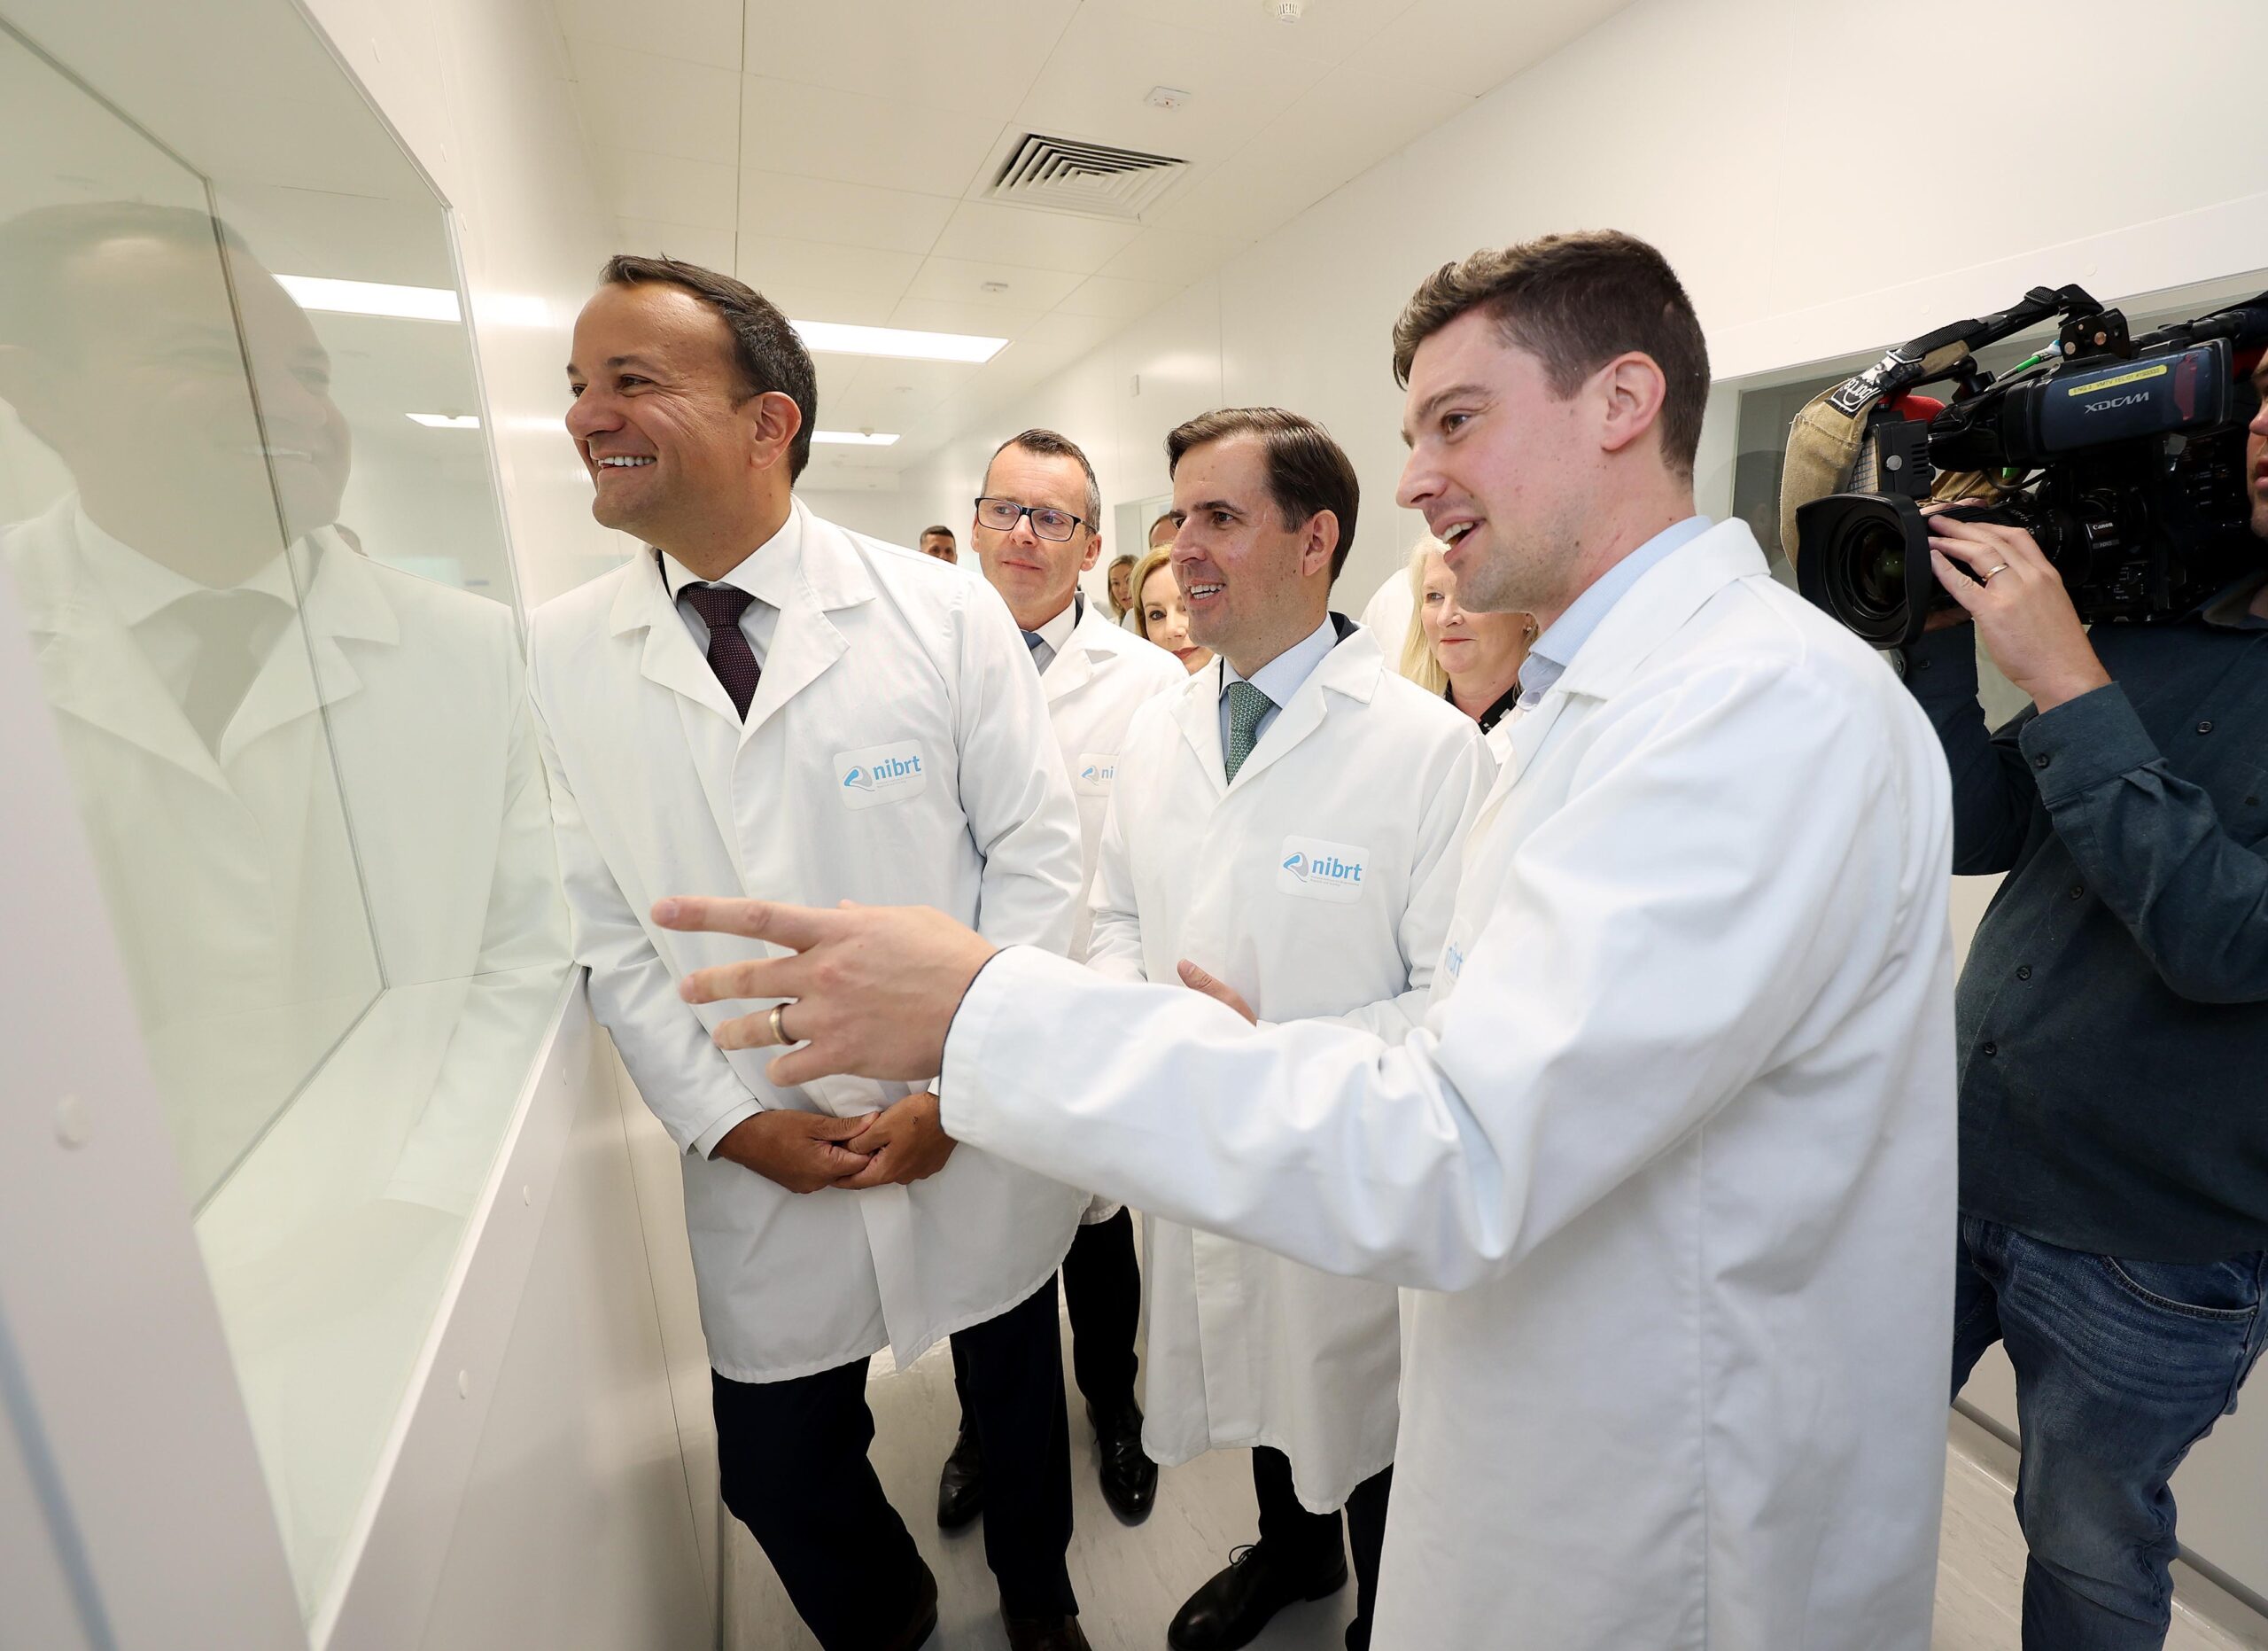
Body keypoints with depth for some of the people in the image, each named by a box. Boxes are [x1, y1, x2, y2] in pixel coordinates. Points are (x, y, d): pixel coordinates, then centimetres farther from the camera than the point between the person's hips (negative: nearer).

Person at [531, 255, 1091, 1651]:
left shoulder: (946, 613, -11)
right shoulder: (558, 660, -4)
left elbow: (1039, 853, -9)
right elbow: (606, 928, -1)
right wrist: (728, 1120, -7)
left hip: (980, 1135, -1)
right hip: (756, 1167, 2)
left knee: (1018, 1399, 22)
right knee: (780, 1480, 17)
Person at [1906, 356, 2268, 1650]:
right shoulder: (2152, 631, 0)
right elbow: (1970, 829, 0)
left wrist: (2064, 679, -25)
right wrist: (1942, 629, -9)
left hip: (2150, 1261, -4)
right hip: (1954, 1166, 4)